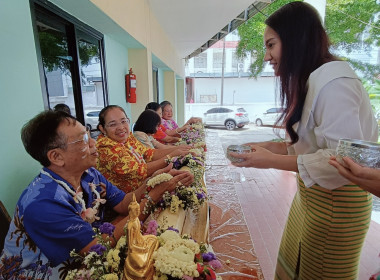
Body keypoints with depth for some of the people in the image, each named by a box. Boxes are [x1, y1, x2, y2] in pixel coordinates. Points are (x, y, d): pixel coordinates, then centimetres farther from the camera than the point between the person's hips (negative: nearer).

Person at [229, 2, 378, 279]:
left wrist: (272, 160, -23)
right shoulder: (310, 81, 8)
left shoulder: (334, 82, -22)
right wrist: (268, 146, 2)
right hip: (311, 192, 8)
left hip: (336, 200, -8)